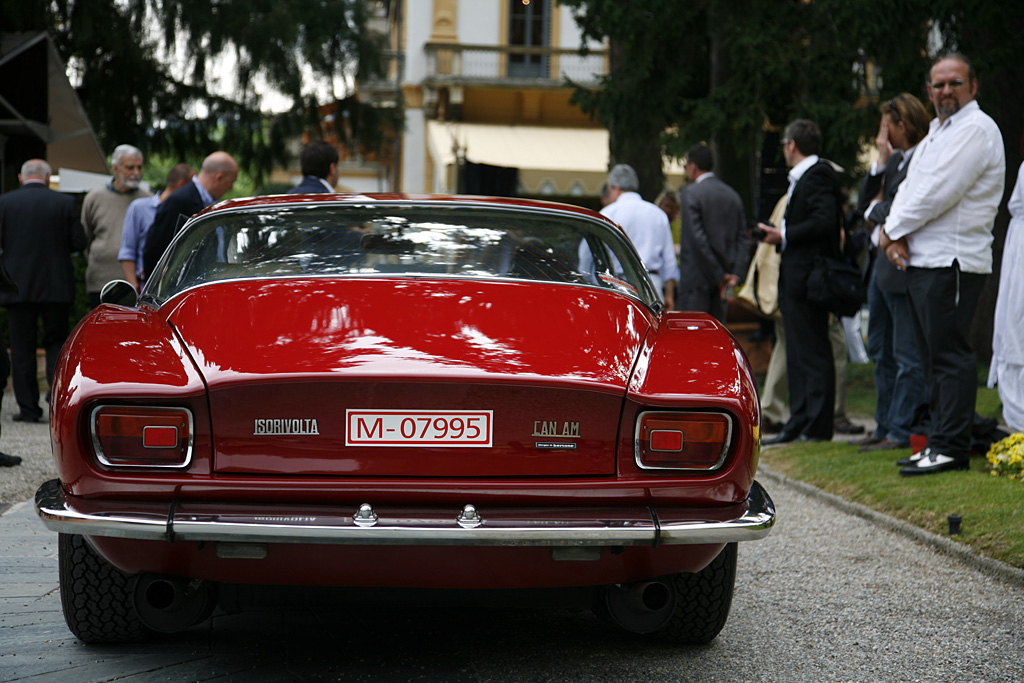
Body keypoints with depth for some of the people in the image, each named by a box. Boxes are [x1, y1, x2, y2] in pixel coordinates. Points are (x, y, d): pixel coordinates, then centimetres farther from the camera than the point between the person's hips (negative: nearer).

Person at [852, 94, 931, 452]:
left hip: (902, 266, -11)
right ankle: (884, 426, 25)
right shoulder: (896, 159, 14)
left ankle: (901, 433, 0)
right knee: (881, 351, 16)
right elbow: (866, 200, 14)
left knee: (907, 355, -4)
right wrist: (881, 162, 3)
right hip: (881, 263, 11)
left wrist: (875, 211, -2)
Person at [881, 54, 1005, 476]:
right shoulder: (935, 134, 21)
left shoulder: (976, 129, -10)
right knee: (933, 356, 12)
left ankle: (950, 447, -8)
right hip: (919, 261, 10)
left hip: (952, 262, -10)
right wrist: (893, 235, -2)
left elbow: (937, 194, -17)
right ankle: (938, 443, 18)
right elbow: (910, 189, 18)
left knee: (950, 354, -9)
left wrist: (892, 231, -7)